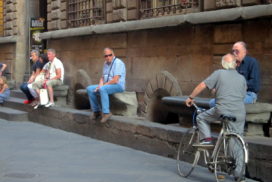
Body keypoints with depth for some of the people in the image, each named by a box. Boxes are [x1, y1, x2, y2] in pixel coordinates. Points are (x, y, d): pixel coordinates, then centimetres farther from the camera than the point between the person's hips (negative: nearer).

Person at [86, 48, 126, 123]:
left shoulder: (118, 63, -16)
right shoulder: (106, 63, 12)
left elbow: (115, 80, -23)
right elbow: (103, 77, 16)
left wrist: (102, 85, -16)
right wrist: (100, 85, -6)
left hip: (118, 85, -9)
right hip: (107, 85, 9)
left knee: (102, 89, -36)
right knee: (90, 89, -5)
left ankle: (106, 113, -31)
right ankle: (96, 111, -2)